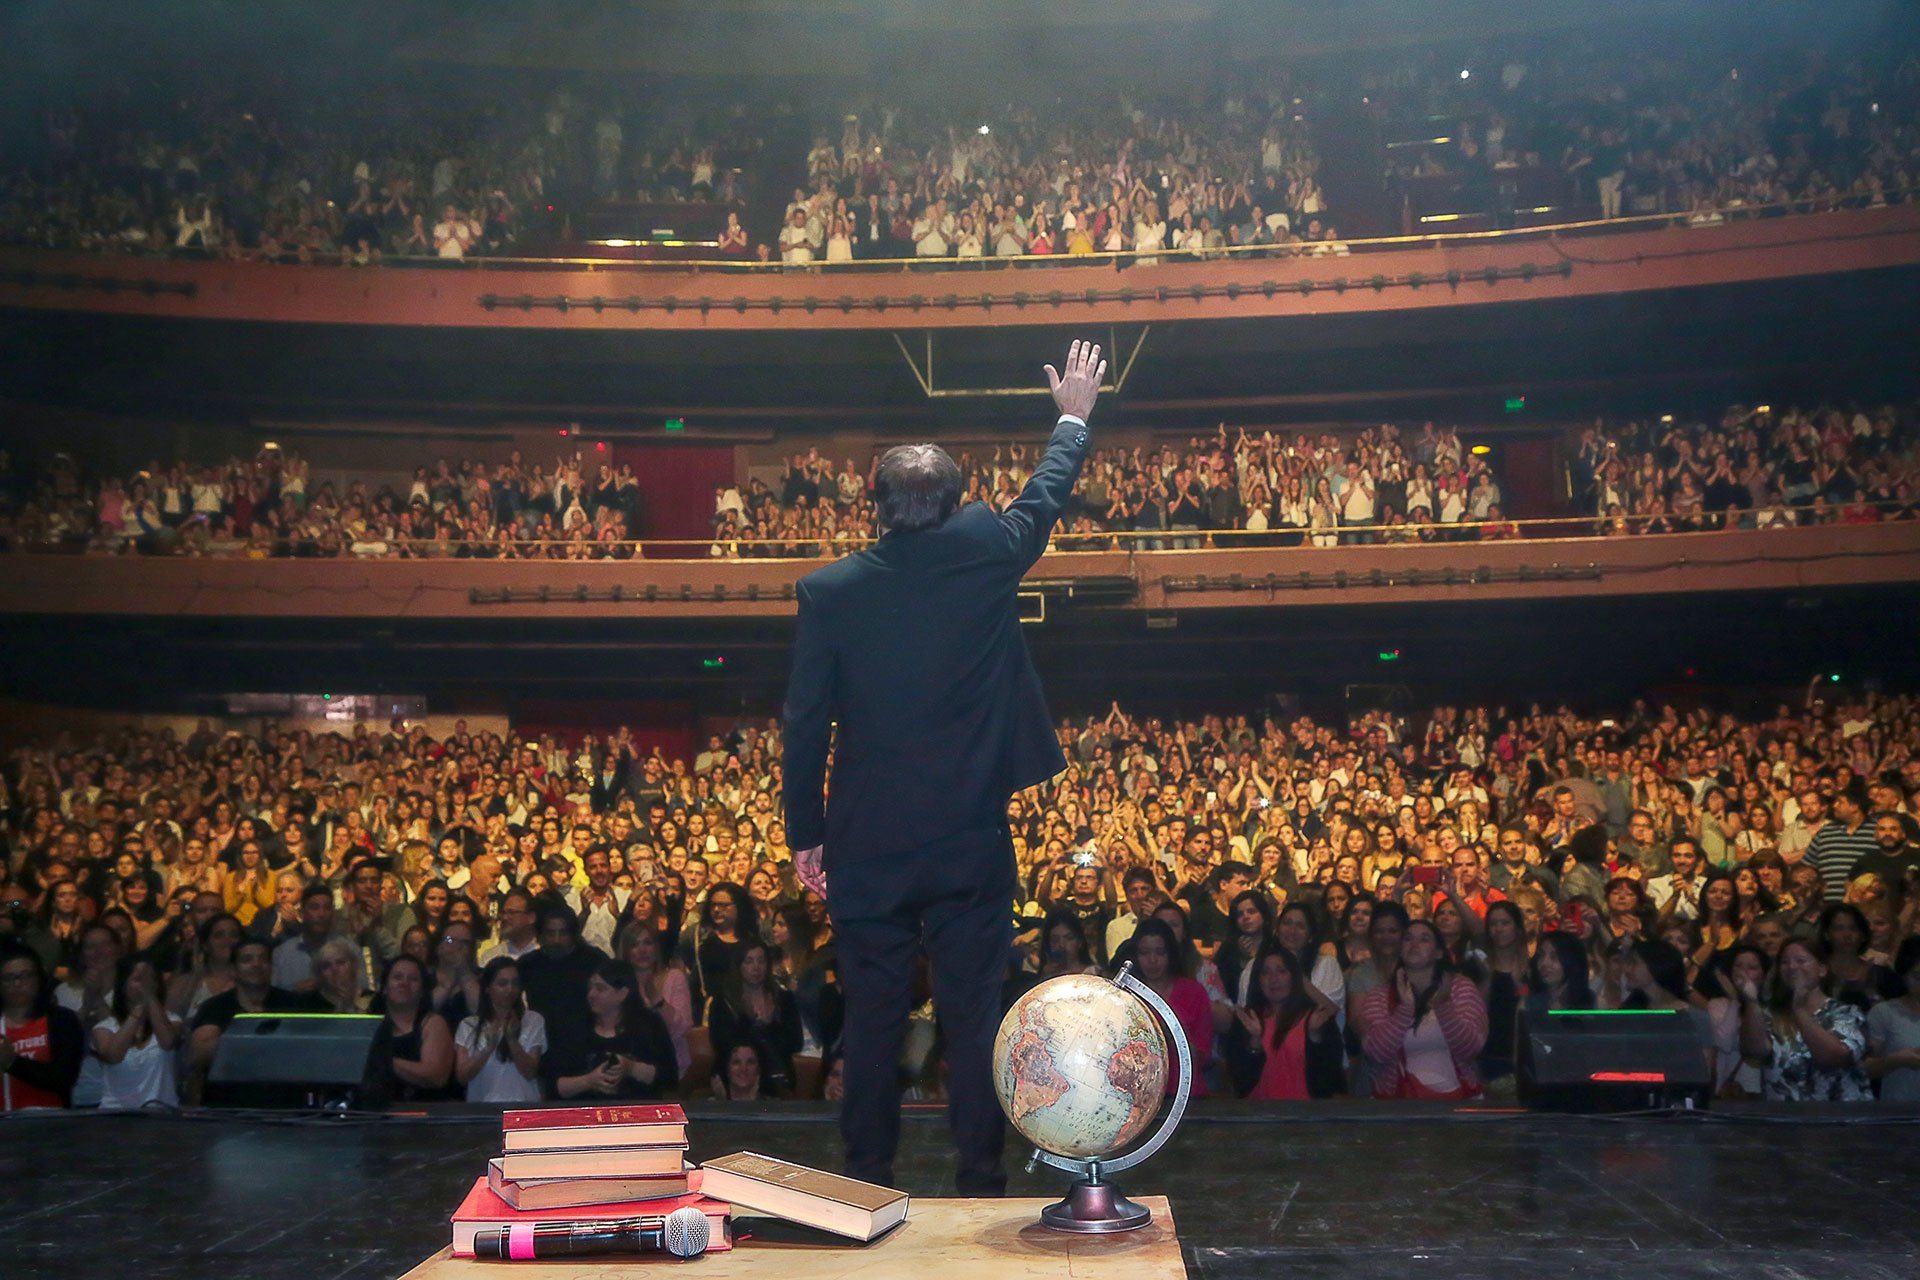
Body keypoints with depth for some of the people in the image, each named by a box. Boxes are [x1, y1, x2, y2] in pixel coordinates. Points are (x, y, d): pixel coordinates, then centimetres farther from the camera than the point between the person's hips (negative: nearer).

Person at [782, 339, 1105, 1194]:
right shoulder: (987, 557, -6)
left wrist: (805, 835, 7)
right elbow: (1044, 498, 15)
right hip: (973, 842, 0)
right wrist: (1073, 418, 33)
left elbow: (805, 722, -3)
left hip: (866, 845, 0)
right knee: (973, 1015, 7)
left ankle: (867, 1186, 20)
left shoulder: (828, 589, -7)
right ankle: (981, 1183, 14)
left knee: (873, 1019, 11)